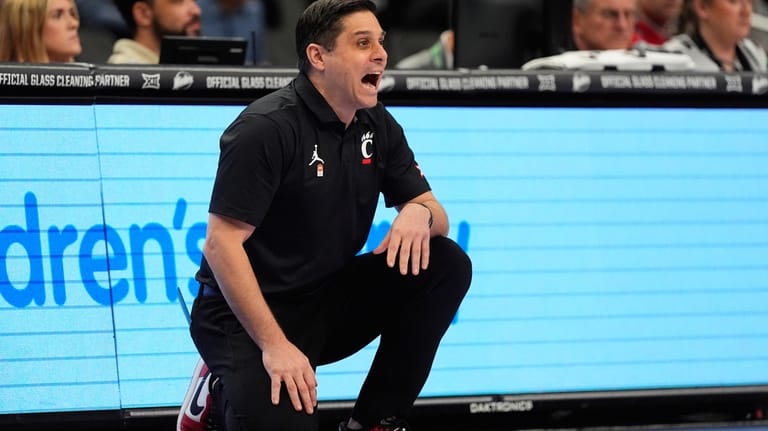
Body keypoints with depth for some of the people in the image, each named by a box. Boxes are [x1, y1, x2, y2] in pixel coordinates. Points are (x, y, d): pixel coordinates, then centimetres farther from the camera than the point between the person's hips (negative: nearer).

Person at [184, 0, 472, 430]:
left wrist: (419, 213, -19)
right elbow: (222, 243, -22)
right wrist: (274, 345, -28)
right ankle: (234, 391, 5)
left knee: (447, 264, -9)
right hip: (248, 313, -7)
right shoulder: (268, 127, -18)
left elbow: (439, 217, 8)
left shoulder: (378, 126, 4)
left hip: (329, 302, 7)